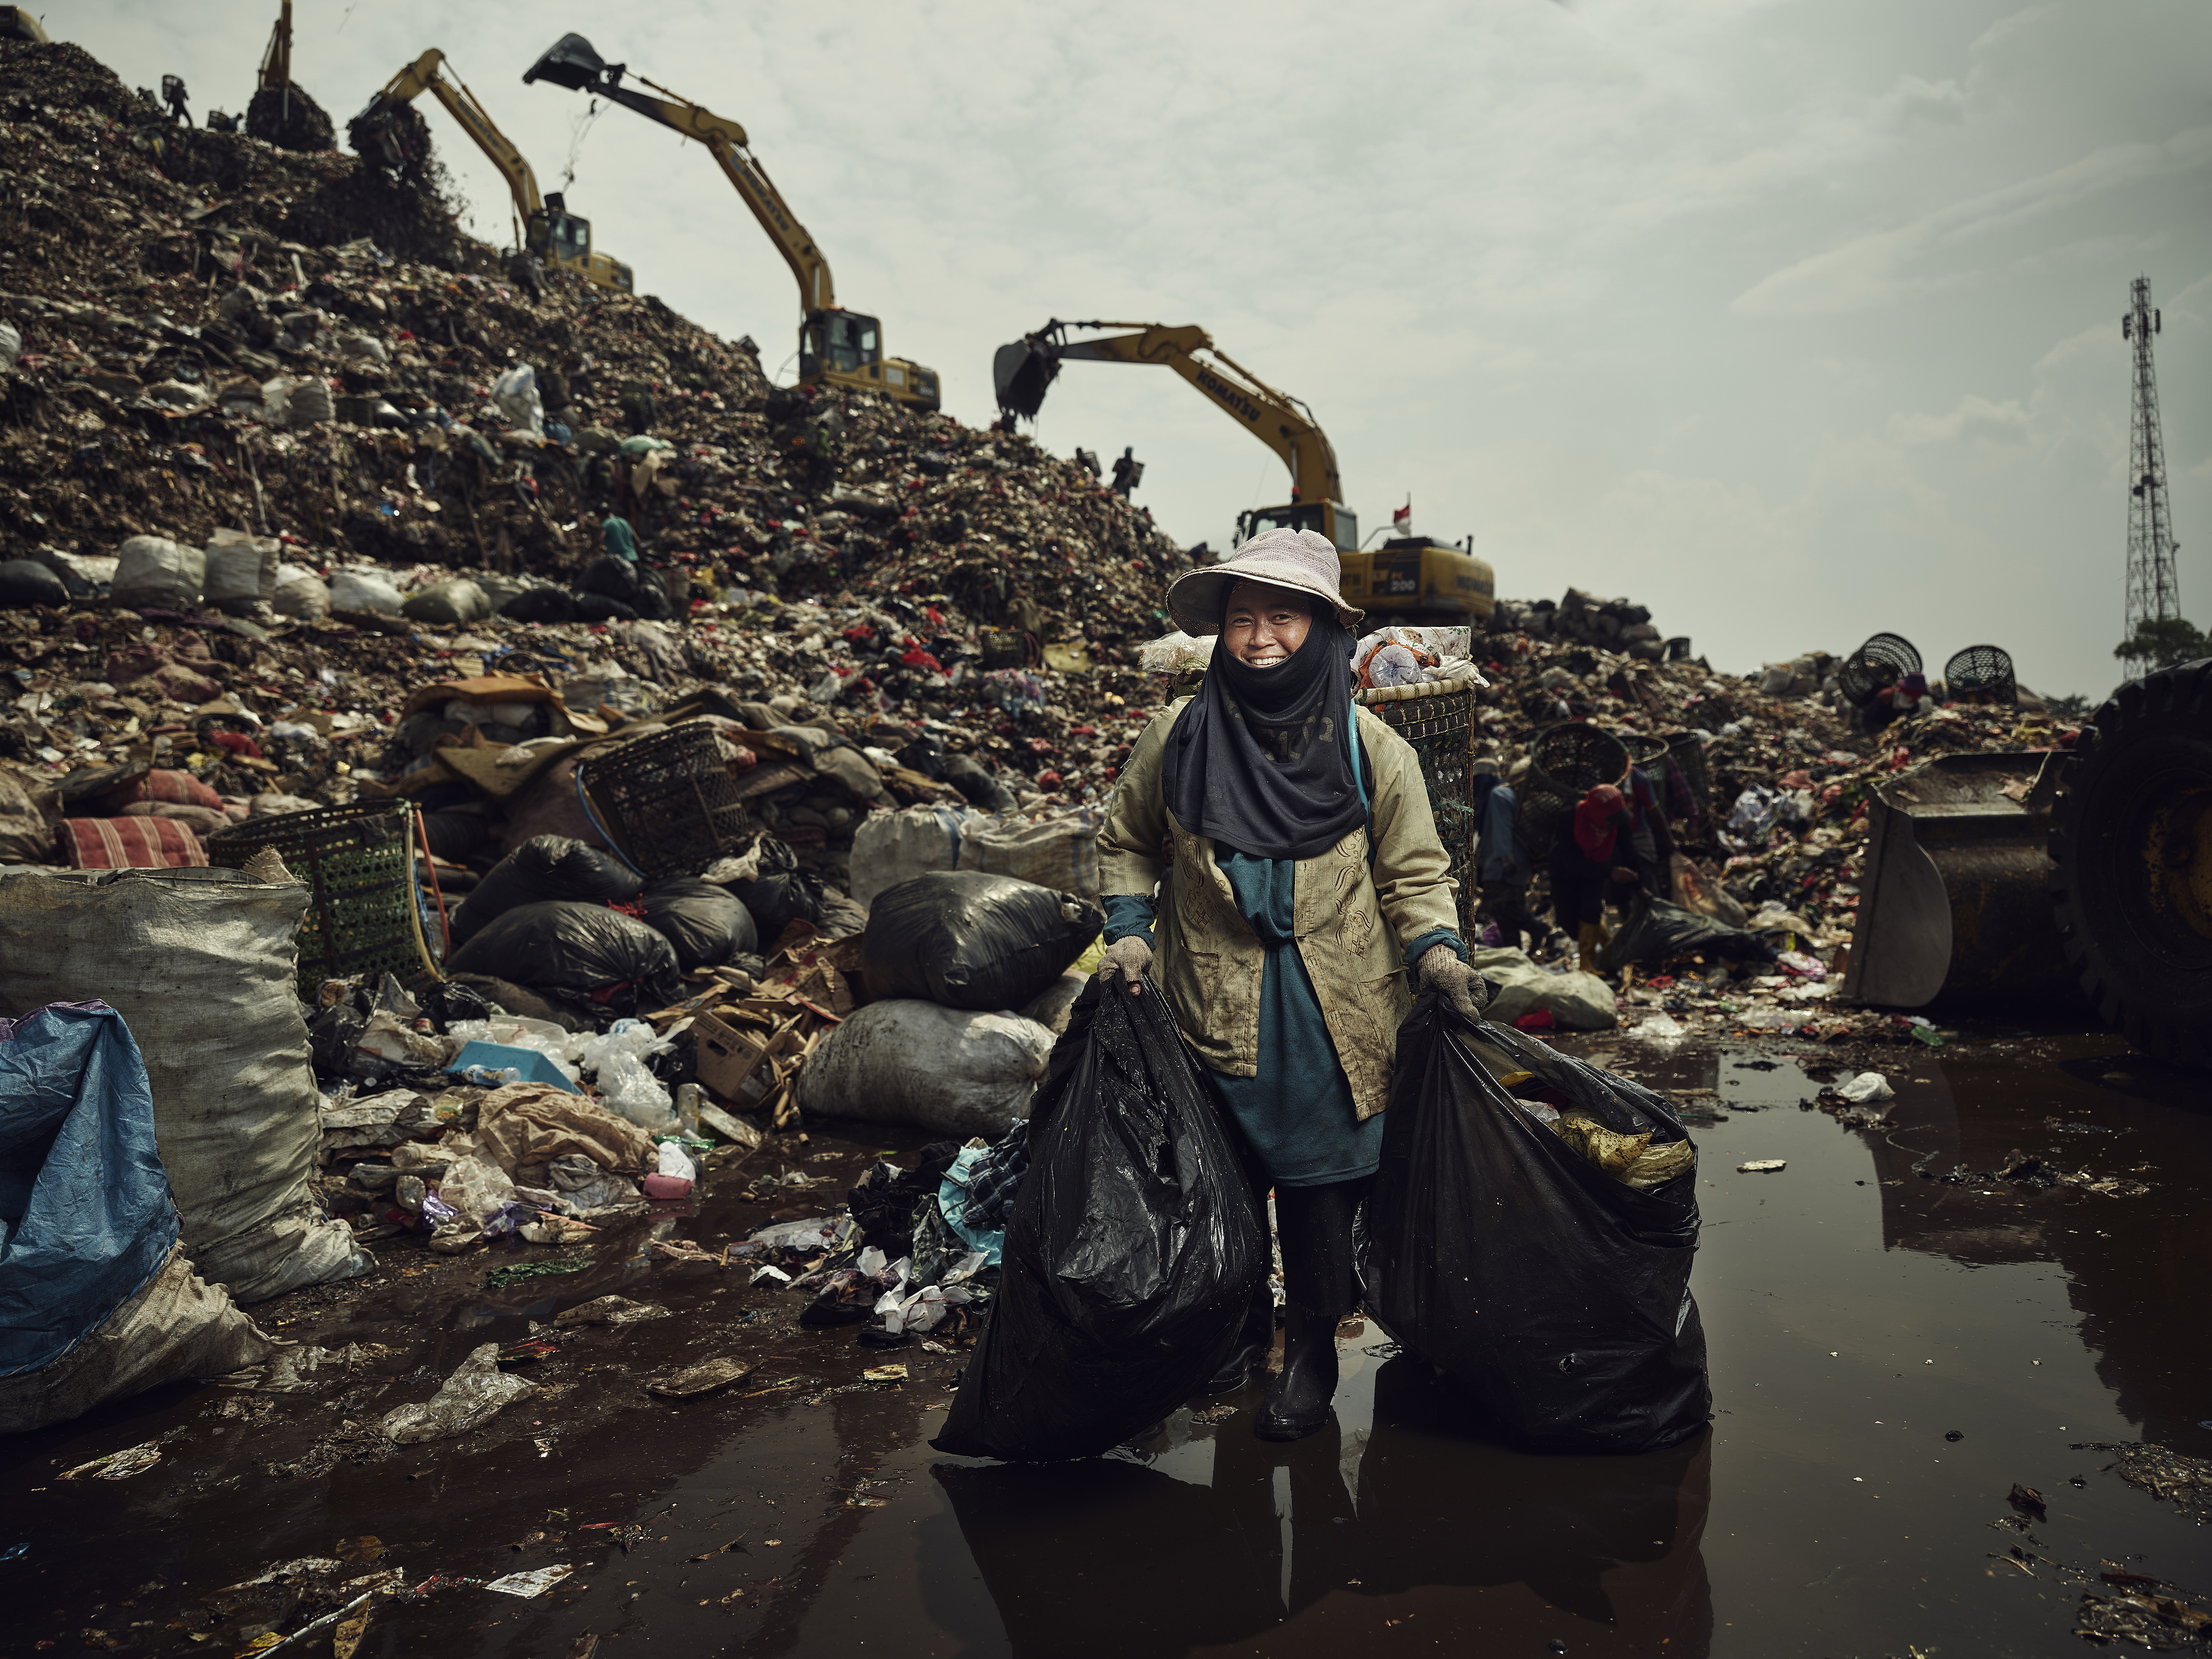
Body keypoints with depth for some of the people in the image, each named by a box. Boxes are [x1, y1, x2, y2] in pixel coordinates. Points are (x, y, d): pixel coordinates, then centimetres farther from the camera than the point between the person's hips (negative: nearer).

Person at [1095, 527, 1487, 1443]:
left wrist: (1436, 950, -14)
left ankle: (1313, 1349, 30)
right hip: (1213, 1012, 1)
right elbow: (1127, 843, 11)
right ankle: (1242, 1320, 40)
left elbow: (1411, 873, 3)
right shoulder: (1177, 735, -4)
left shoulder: (1371, 749, -5)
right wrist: (1128, 932, -1)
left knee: (1320, 1180, 7)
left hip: (1332, 1021, -1)